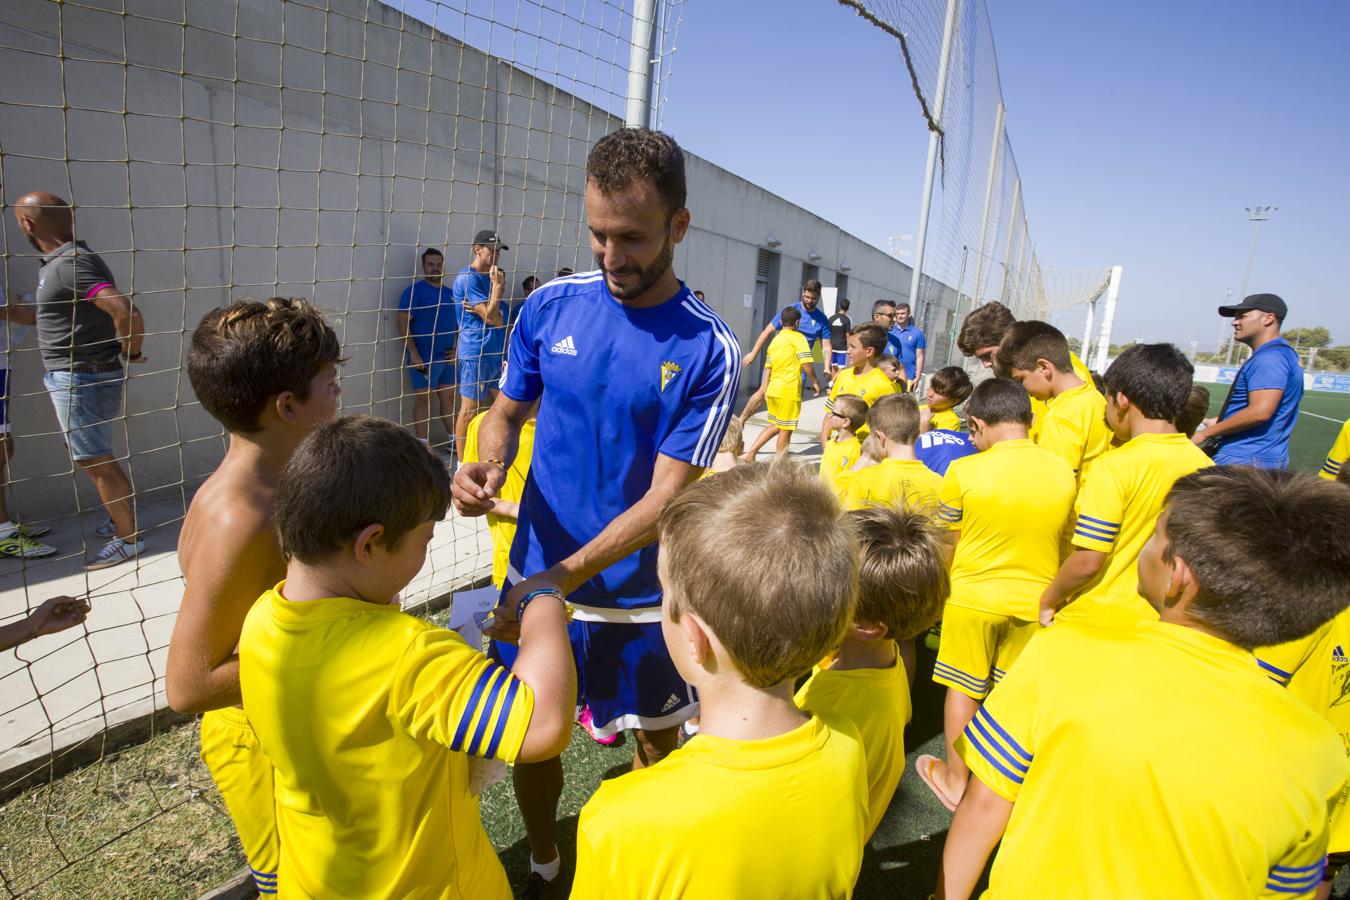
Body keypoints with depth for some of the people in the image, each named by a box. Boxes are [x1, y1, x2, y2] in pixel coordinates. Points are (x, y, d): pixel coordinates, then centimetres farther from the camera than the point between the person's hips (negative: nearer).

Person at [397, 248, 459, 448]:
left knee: (448, 398, 10)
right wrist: (414, 354, -17)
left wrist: (457, 349, 7)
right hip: (423, 358, -6)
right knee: (423, 399, -2)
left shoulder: (451, 294, 14)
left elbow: (459, 324, 21)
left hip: (446, 357, 6)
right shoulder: (414, 290, -5)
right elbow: (403, 323, -11)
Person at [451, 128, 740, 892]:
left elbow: (666, 498, -18)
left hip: (639, 598, -2)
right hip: (536, 575, 3)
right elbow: (507, 410, 6)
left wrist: (564, 578, -27)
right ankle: (543, 866, 48)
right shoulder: (551, 306, -5)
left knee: (655, 748, 16)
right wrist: (486, 465, -17)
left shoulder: (708, 350, -16)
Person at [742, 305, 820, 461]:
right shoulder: (797, 337, -4)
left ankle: (750, 453, 12)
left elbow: (767, 368, 15)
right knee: (786, 429, 2)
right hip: (789, 390, -7)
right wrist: (815, 382, -1)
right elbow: (807, 363, -13)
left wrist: (766, 389, 21)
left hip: (773, 389, 7)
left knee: (775, 426, 17)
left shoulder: (775, 340, 15)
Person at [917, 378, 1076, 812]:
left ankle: (955, 780, 28)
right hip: (1036, 601, 3)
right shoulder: (1063, 472, -6)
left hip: (973, 597, -3)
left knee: (963, 689, 13)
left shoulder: (964, 471, -16)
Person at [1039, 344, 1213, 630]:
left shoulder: (1116, 466, -21)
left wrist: (1048, 600, -6)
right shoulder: (1204, 464, -1)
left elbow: (1087, 562, -22)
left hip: (1096, 619, -6)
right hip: (1161, 621, 6)